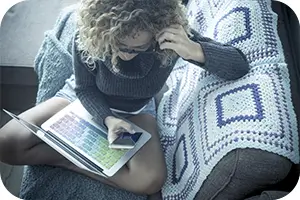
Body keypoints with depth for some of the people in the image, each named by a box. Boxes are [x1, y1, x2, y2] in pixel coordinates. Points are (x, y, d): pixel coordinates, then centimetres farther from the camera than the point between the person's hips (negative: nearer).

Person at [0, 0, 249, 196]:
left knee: (150, 180, -28)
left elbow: (239, 66, -29)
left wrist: (194, 50, -48)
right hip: (85, 100, 0)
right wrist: (108, 119, -31)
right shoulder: (87, 36, -29)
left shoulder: (173, 36, -29)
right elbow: (85, 89, -12)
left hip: (136, 111, 1)